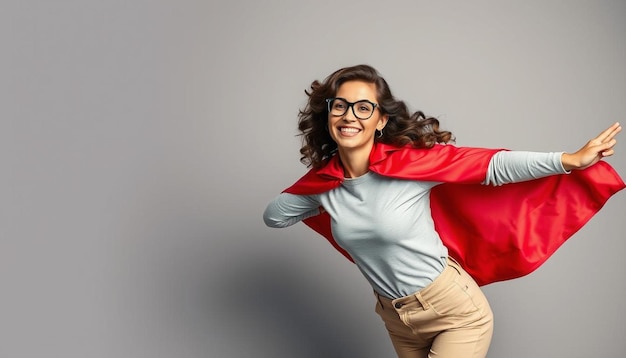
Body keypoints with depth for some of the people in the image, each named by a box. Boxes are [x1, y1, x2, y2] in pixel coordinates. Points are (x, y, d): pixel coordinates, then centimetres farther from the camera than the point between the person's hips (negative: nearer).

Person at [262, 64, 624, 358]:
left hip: (457, 312, -5)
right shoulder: (323, 181, -6)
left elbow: (493, 165, -20)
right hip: (396, 319, 5)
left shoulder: (411, 162, -21)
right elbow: (274, 215, 9)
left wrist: (573, 159, -25)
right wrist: (331, 197, 5)